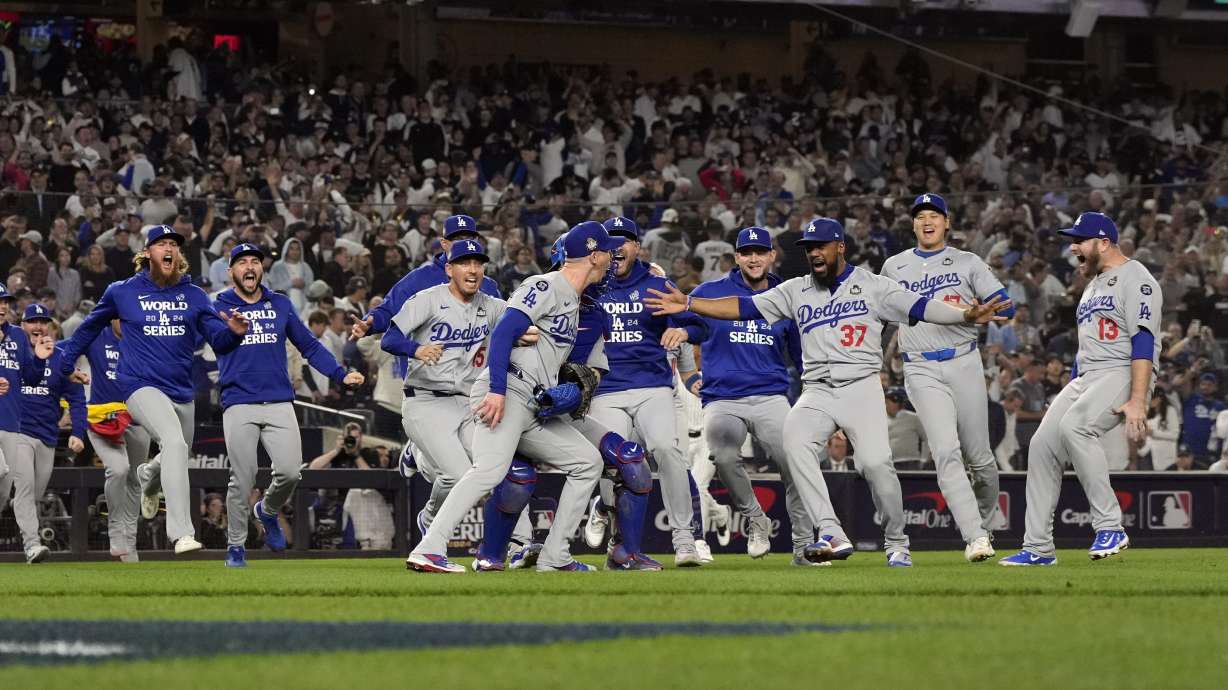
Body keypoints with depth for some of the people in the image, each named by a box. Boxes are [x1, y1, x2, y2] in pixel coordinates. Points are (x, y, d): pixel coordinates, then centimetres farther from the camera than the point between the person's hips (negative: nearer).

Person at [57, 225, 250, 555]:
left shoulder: (194, 295, 7)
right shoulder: (122, 292, 2)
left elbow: (218, 340, -1)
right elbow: (91, 326, 19)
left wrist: (233, 332, -23)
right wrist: (67, 363, 23)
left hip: (182, 392, 5)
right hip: (142, 387, -5)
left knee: (175, 460, 20)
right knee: (175, 443, -30)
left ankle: (148, 478, 61)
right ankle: (181, 534, -37)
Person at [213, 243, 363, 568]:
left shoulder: (281, 305, 15)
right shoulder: (220, 308, 6)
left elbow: (309, 345, 17)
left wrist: (340, 374, 4)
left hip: (279, 404, 2)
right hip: (238, 404, -2)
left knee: (289, 472, -11)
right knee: (242, 479, -9)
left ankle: (268, 511, 21)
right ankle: (236, 546, 6)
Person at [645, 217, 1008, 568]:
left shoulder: (873, 286, 6)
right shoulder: (796, 291, 16)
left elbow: (919, 306, -5)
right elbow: (744, 307, 12)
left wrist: (965, 315, -21)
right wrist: (688, 304, 3)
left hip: (862, 387, -3)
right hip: (817, 392, 3)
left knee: (875, 462, -21)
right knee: (796, 442, -28)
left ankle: (897, 544, 2)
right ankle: (832, 534, -33)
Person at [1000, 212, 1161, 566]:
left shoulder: (1135, 279, -8)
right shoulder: (1094, 283, 22)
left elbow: (1143, 341, -18)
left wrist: (1137, 400, -27)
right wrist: (1068, 396, 22)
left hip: (1123, 375, -10)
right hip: (1086, 378, 10)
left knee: (1074, 426, -32)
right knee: (1042, 444, -2)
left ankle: (1110, 527, -27)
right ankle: (1038, 549, 4)